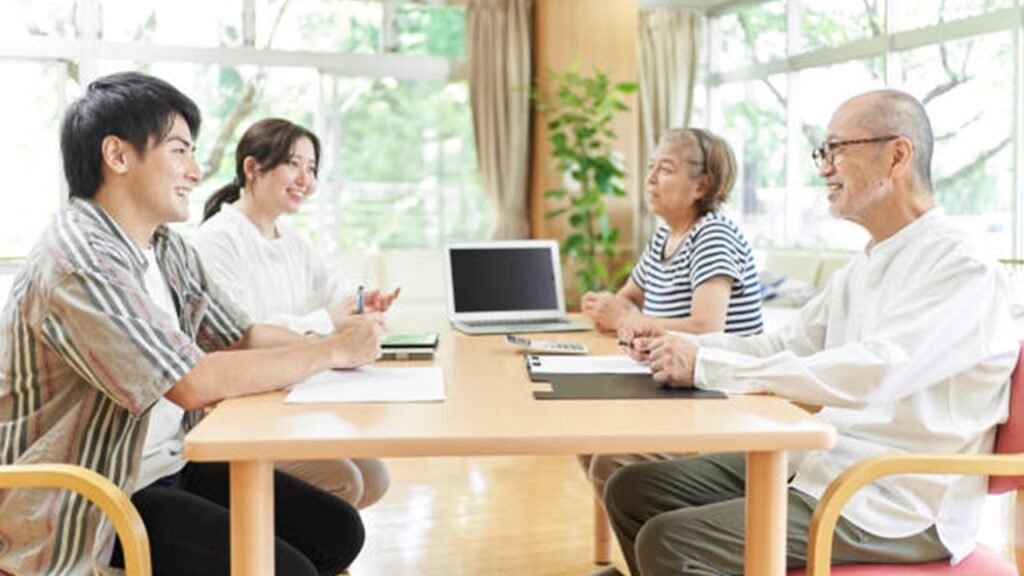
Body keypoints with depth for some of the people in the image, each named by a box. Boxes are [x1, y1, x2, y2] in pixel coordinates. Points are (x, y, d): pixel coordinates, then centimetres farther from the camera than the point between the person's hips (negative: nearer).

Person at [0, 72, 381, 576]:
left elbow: (240, 336, 9)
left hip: (170, 468, 9)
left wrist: (333, 342, -9)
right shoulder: (77, 261, -23)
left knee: (337, 531, 2)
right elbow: (195, 383, -29)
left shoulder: (167, 249, 7)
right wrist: (332, 352, -19)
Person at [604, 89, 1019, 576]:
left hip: (897, 512, -9)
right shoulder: (864, 266, 14)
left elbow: (869, 375, -30)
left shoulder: (961, 270, -16)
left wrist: (706, 366, -27)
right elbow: (785, 345, 16)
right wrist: (675, 346, 0)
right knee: (633, 490, 2)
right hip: (823, 464, 9)